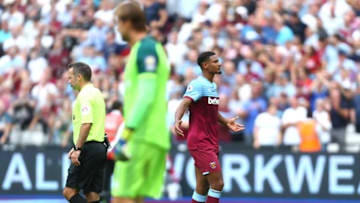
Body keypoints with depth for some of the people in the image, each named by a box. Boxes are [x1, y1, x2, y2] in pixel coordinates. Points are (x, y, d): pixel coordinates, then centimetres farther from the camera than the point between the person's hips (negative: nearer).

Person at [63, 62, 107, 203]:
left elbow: (86, 124, -22)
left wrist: (78, 149, -22)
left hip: (89, 149, -10)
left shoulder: (84, 95, -11)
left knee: (69, 191, -8)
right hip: (99, 148, 10)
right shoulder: (96, 93, 20)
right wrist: (77, 147, 25)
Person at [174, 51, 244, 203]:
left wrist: (226, 122, 29)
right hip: (200, 143, -9)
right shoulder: (198, 84, -12)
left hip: (210, 143, 9)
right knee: (218, 183, -14)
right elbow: (184, 104, -26)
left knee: (203, 189, 7)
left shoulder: (213, 86, 17)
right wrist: (177, 121, -44)